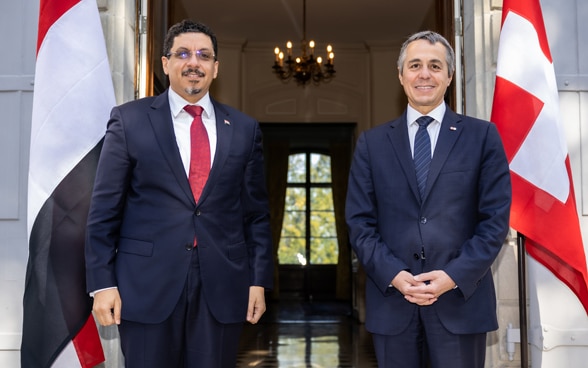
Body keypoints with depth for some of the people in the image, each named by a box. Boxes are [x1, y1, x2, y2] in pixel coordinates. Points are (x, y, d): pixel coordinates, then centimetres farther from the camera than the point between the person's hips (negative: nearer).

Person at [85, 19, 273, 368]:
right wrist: (103, 283, -4)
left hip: (223, 288, 2)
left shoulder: (244, 129, 8)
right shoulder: (129, 120, 2)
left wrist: (259, 280, 4)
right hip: (148, 286, -2)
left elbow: (256, 213, 9)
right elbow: (105, 208, 0)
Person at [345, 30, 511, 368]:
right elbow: (360, 222, 4)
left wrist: (454, 276, -12)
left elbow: (496, 218, -1)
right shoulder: (372, 142, 8)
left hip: (461, 300, -1)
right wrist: (393, 274, -10)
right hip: (392, 301, 1)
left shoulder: (482, 136, 5)